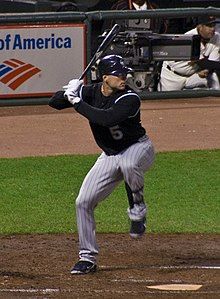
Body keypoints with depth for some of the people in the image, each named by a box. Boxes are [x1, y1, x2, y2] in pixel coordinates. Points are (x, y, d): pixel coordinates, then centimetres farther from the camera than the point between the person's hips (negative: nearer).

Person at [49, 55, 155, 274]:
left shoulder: (130, 99, -25)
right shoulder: (91, 92, -8)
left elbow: (106, 118, -41)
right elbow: (54, 102, -5)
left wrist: (77, 102, -33)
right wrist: (69, 93, -27)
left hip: (138, 148, -5)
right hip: (109, 156, 5)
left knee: (128, 164, -42)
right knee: (83, 202, -3)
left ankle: (138, 206, -13)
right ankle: (88, 258, 9)